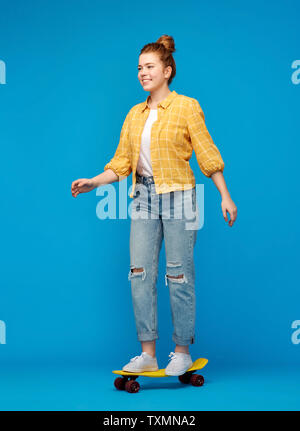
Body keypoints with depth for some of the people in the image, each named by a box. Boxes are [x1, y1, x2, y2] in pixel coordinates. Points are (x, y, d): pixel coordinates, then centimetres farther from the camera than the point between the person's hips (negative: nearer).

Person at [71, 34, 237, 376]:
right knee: (140, 273, 1)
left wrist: (225, 196, -6)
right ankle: (148, 353, 9)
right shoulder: (135, 114, 12)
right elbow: (121, 162, 11)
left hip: (178, 196, -5)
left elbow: (207, 154, -3)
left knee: (178, 275, 0)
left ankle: (182, 351, 12)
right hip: (144, 197, 5)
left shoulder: (186, 107, -2)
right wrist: (93, 182, -3)